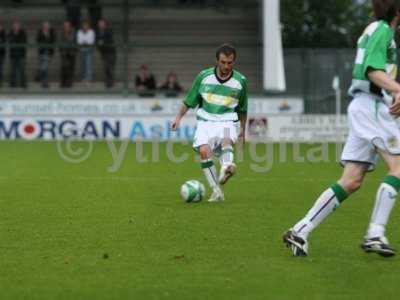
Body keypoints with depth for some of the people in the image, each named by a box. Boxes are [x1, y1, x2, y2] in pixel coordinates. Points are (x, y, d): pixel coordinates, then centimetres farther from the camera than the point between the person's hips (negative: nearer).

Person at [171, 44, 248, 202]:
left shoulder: (240, 81, 3)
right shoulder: (204, 76, 1)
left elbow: (242, 108, 19)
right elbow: (189, 100, 13)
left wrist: (243, 128, 22)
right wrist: (179, 117, 6)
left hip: (227, 122, 0)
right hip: (206, 122, 0)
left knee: (227, 140, -34)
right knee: (204, 151, -23)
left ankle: (226, 167, -62)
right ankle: (216, 192, -18)